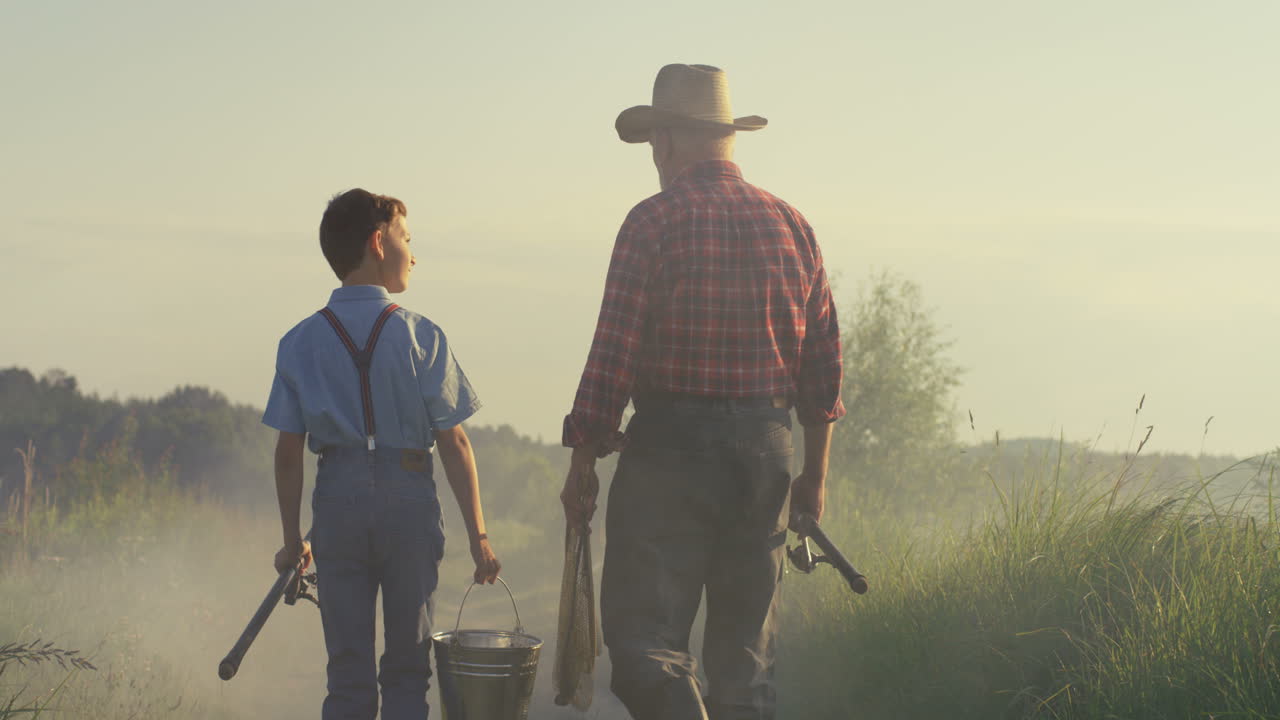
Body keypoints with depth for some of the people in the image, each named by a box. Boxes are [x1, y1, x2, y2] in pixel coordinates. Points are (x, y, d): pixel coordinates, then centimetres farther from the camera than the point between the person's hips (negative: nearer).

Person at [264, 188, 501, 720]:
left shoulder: (301, 342, 1)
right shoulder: (420, 336, -4)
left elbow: (289, 451, 1)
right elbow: (454, 443, -5)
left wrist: (292, 539, 10)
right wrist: (478, 535, 0)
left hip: (337, 500, 2)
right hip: (408, 497, -2)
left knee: (347, 673, 6)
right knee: (407, 667, 7)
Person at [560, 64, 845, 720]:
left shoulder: (654, 222, -7)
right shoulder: (792, 225, 9)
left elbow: (613, 353, -11)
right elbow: (823, 359, 12)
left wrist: (582, 463, -3)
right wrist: (814, 473, 20)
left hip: (670, 450, -5)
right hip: (766, 450, 5)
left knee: (643, 635, -5)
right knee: (745, 648, 11)